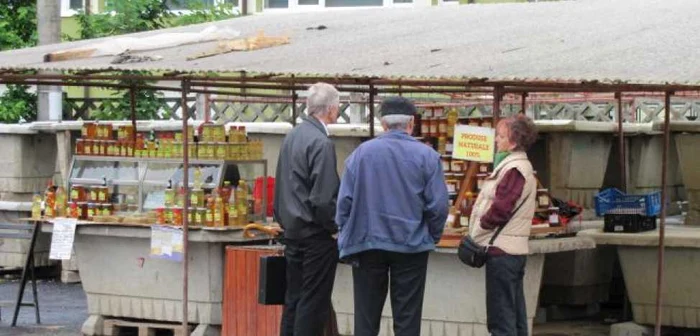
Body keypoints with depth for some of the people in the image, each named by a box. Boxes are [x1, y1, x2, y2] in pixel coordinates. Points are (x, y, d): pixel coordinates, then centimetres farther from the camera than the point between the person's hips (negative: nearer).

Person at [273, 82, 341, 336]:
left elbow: (280, 187, 16)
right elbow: (323, 198, -20)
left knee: (293, 299, 12)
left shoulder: (292, 137, 9)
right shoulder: (321, 143, -18)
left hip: (292, 230, 9)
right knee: (313, 303, -3)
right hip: (316, 234, -8)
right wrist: (337, 226, -8)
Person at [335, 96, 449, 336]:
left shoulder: (361, 153, -2)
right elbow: (438, 205, -7)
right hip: (411, 247, -1)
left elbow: (345, 201, -3)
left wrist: (346, 239, 6)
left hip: (367, 245, 1)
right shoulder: (427, 156, -5)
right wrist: (432, 236, 9)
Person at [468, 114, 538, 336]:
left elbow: (500, 209, -20)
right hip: (514, 250, 10)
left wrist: (476, 234, -7)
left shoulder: (514, 170, -15)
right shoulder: (522, 167, 17)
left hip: (502, 251, -10)